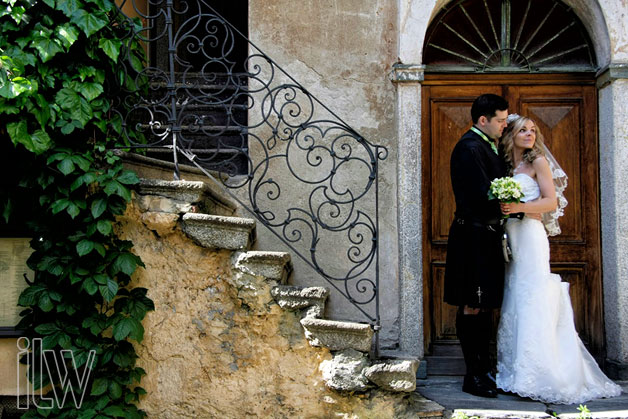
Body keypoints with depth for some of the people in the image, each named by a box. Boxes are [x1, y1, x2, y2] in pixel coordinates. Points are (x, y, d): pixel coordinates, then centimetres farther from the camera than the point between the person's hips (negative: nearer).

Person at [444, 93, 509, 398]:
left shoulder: (487, 146, 17)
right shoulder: (469, 147, -14)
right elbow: (483, 196, -21)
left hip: (487, 238, 10)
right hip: (474, 237, -10)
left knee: (484, 306, 13)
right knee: (472, 308, -4)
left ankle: (484, 370, 21)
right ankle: (474, 375, 2)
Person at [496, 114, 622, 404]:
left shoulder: (538, 161, 1)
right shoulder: (508, 166, 18)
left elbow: (552, 202, -7)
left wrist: (519, 207, -19)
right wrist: (504, 208, 0)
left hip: (529, 236, -6)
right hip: (511, 238, 6)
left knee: (531, 303, -11)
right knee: (514, 303, 5)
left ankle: (536, 377, -8)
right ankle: (517, 371, 10)